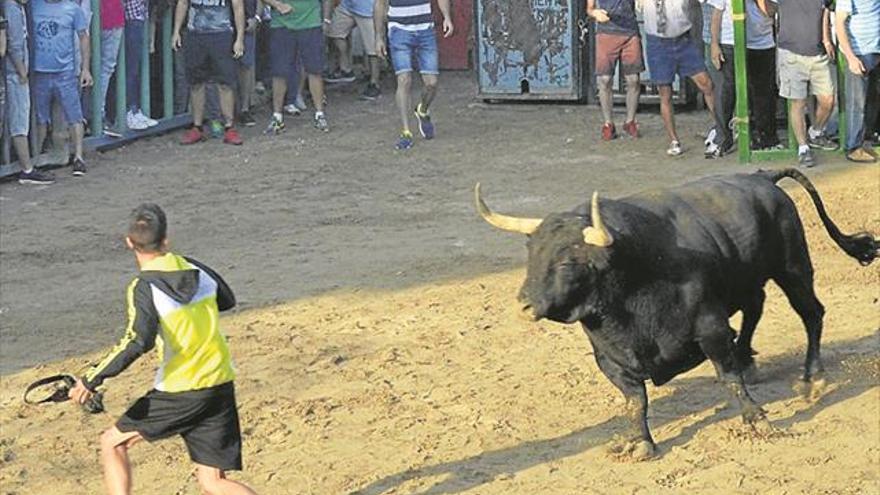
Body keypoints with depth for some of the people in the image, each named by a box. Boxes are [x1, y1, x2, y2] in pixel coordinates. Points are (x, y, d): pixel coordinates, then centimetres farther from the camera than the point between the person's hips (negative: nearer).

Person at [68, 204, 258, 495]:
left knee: (112, 443, 16)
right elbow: (227, 301, 25)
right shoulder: (198, 270, 5)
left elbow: (137, 343, -26)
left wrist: (92, 380, -20)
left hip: (178, 392, -5)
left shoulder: (144, 288, -13)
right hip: (221, 385, 5)